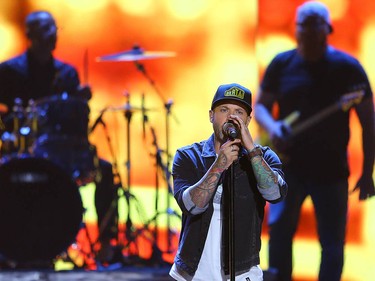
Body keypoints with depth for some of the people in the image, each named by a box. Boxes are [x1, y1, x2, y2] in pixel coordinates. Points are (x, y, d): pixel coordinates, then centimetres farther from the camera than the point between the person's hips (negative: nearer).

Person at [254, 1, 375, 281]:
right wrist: (272, 128, -16)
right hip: (288, 167, 2)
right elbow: (260, 105, 8)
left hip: (331, 171, -1)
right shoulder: (282, 64, 2)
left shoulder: (347, 67, -5)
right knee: (279, 232, -3)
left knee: (333, 245, 1)